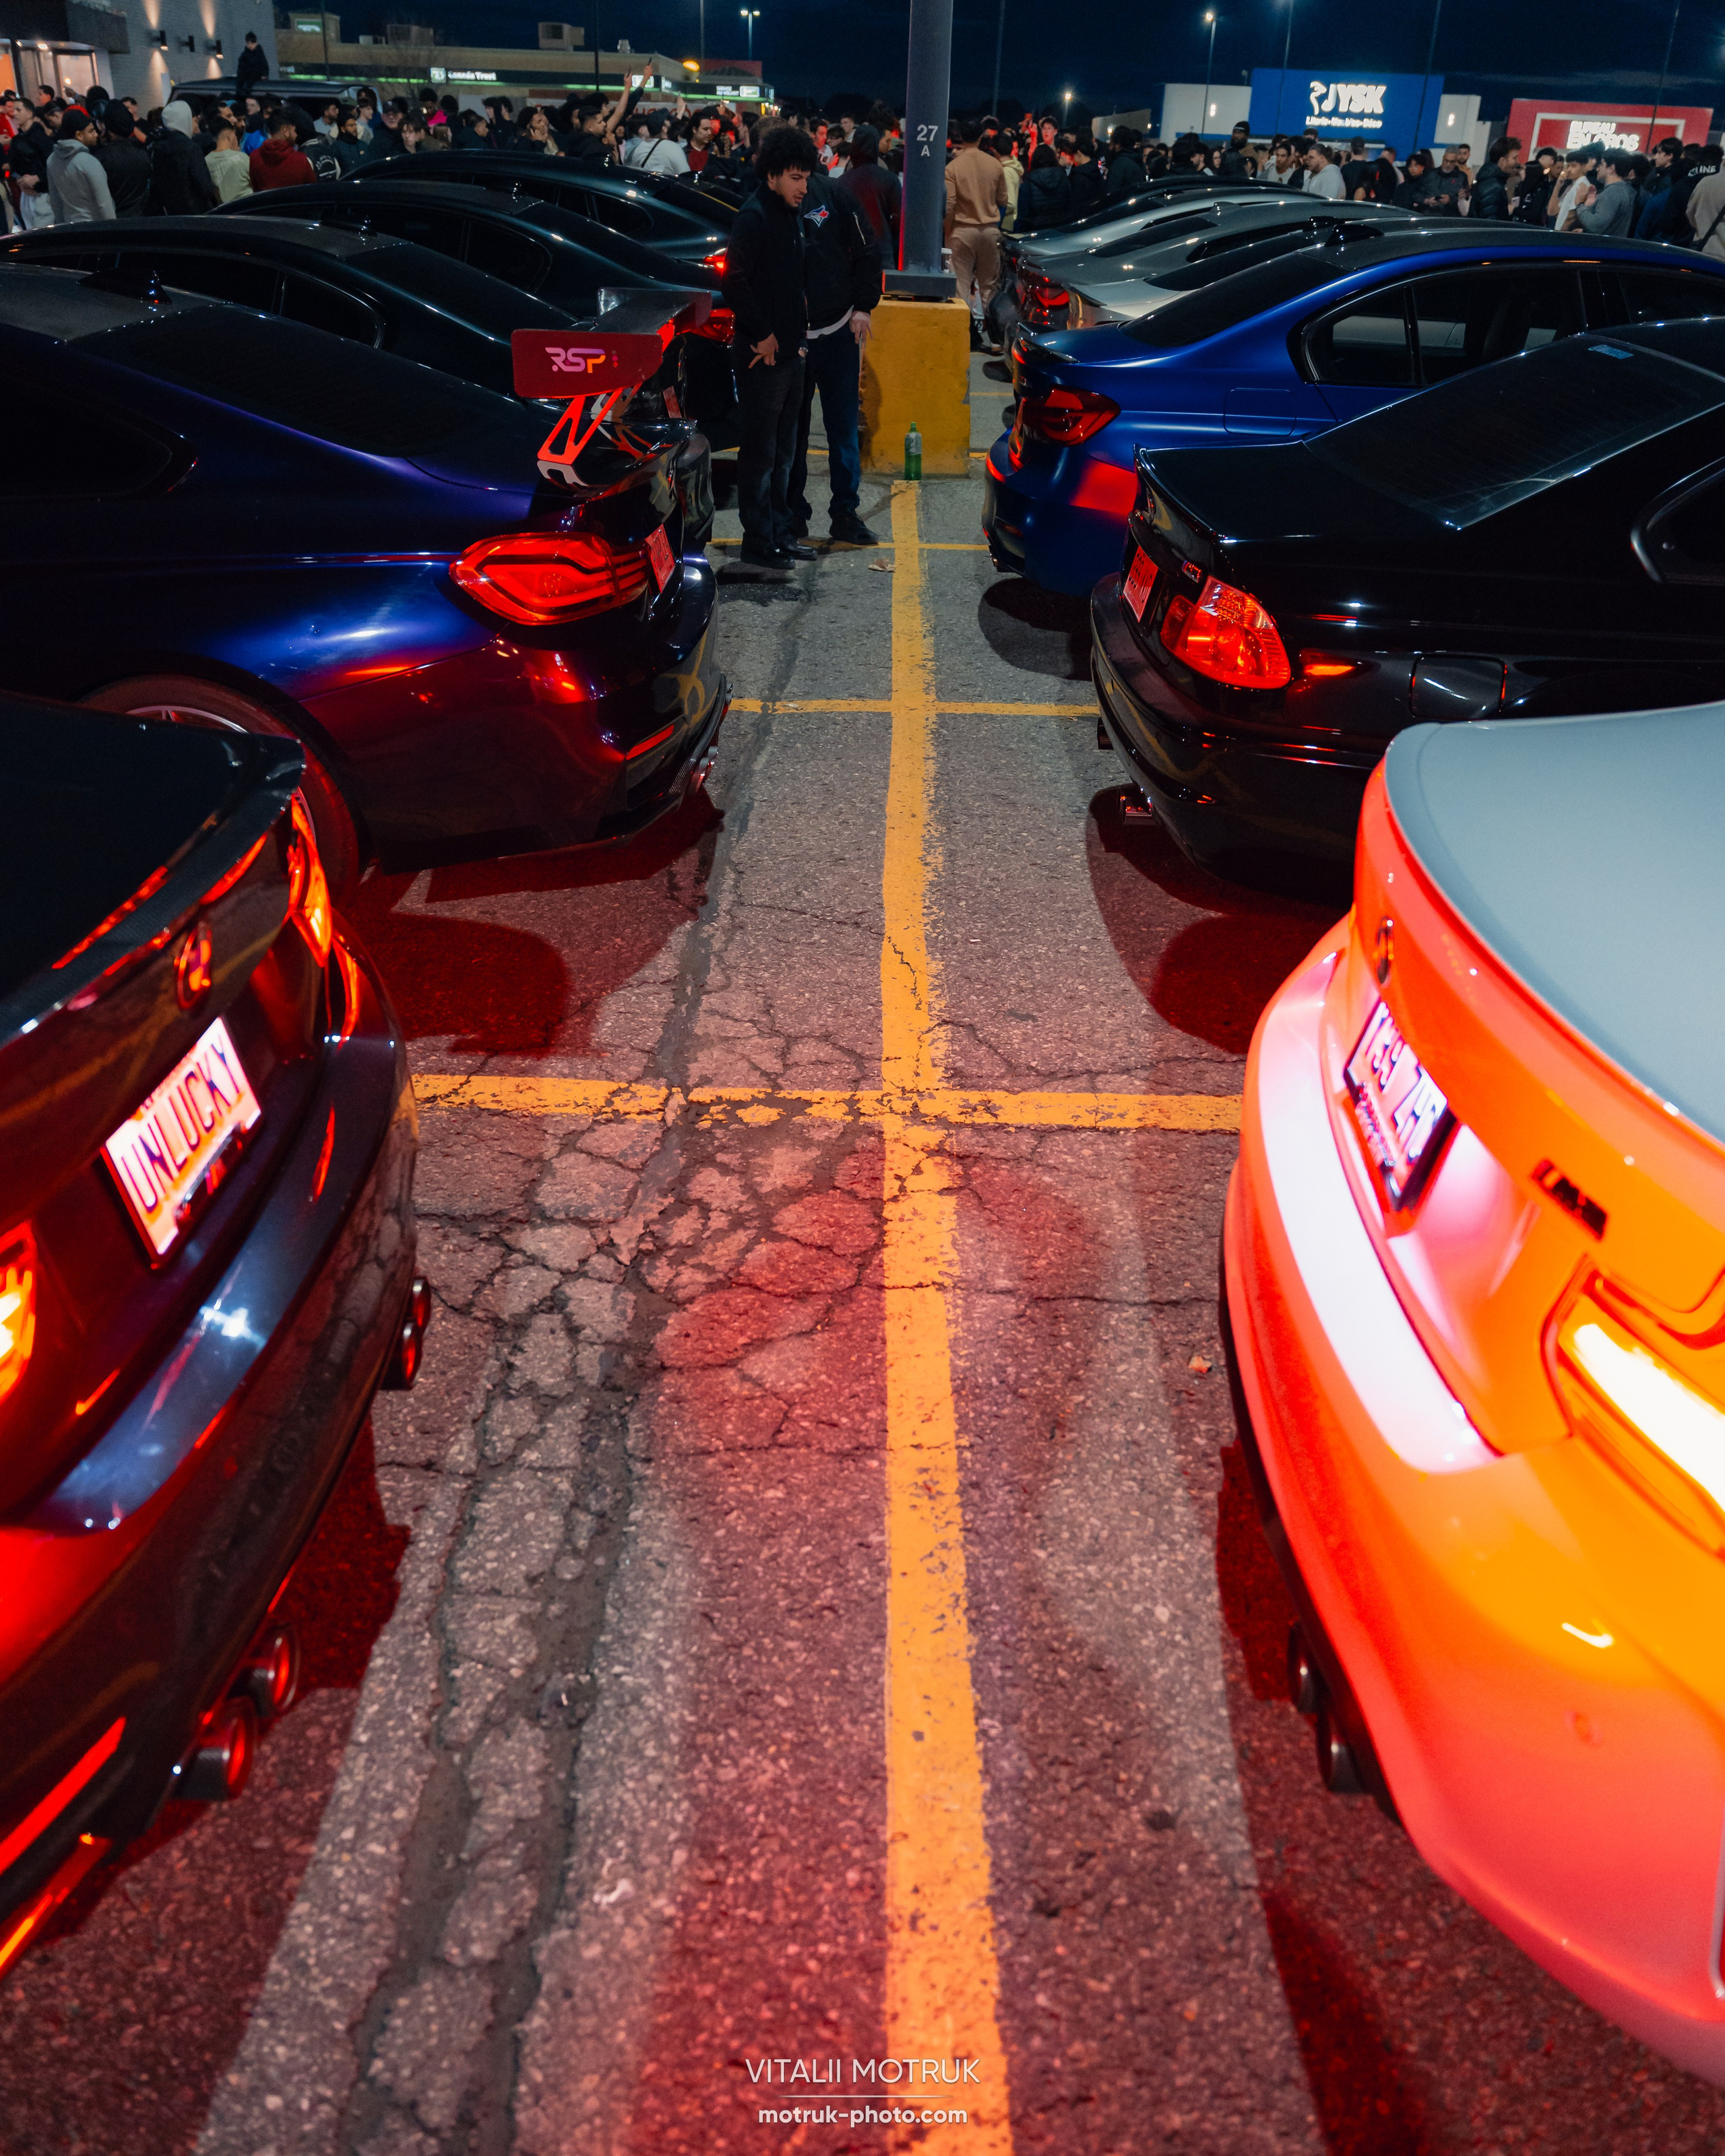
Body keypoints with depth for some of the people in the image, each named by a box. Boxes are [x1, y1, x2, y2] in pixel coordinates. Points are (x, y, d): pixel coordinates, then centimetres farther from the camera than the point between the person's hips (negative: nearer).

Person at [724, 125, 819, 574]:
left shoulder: (792, 215, 14)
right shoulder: (754, 216, -14)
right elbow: (735, 280, -22)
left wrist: (798, 329, 11)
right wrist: (762, 335, -19)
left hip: (790, 348, 9)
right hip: (763, 353, -9)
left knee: (783, 450, 15)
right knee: (759, 451, -3)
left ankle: (780, 532, 25)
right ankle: (757, 543, 3)